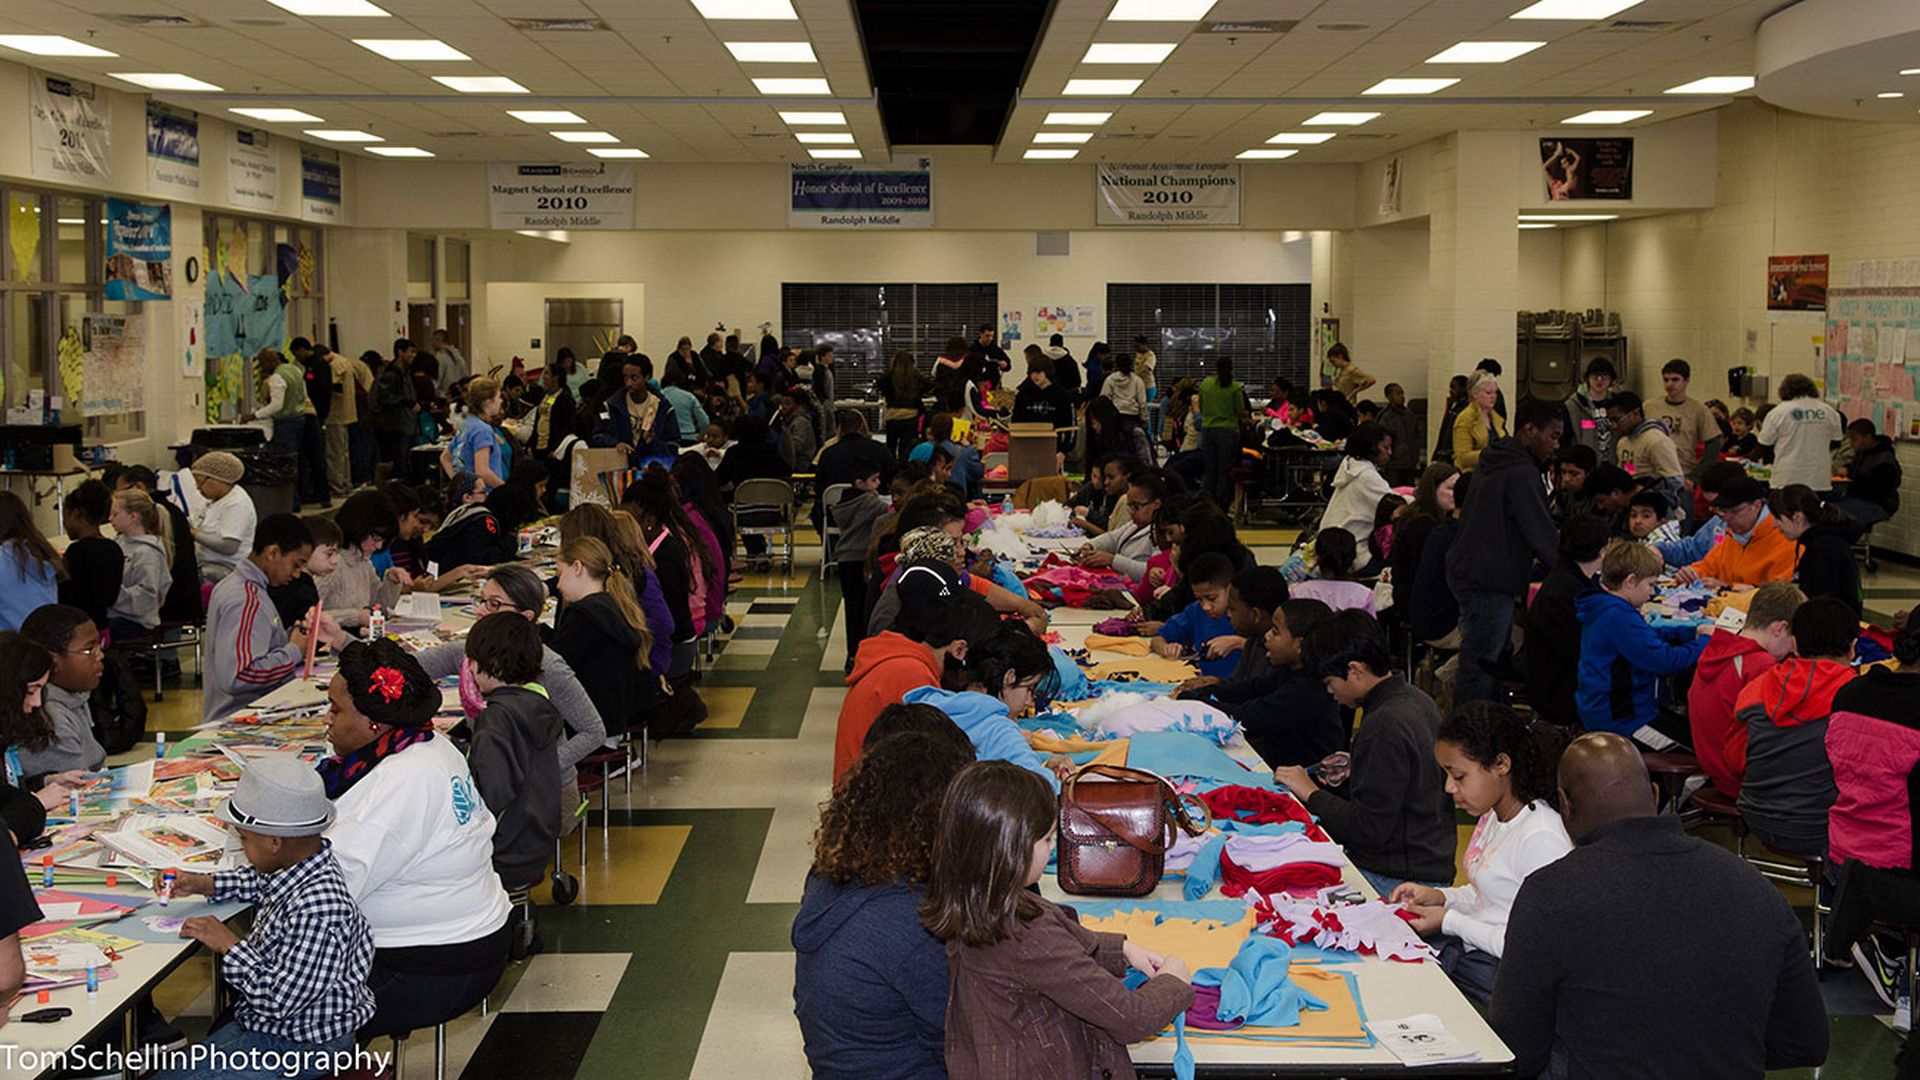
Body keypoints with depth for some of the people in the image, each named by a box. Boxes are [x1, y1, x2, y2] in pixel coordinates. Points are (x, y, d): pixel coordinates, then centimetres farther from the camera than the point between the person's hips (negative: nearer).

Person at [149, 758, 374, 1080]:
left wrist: (228, 944, -19)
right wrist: (204, 884, 8)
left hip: (298, 1047, -10)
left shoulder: (317, 911, -35)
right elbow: (262, 880, 22)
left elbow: (279, 1000, -30)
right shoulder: (306, 859, -5)